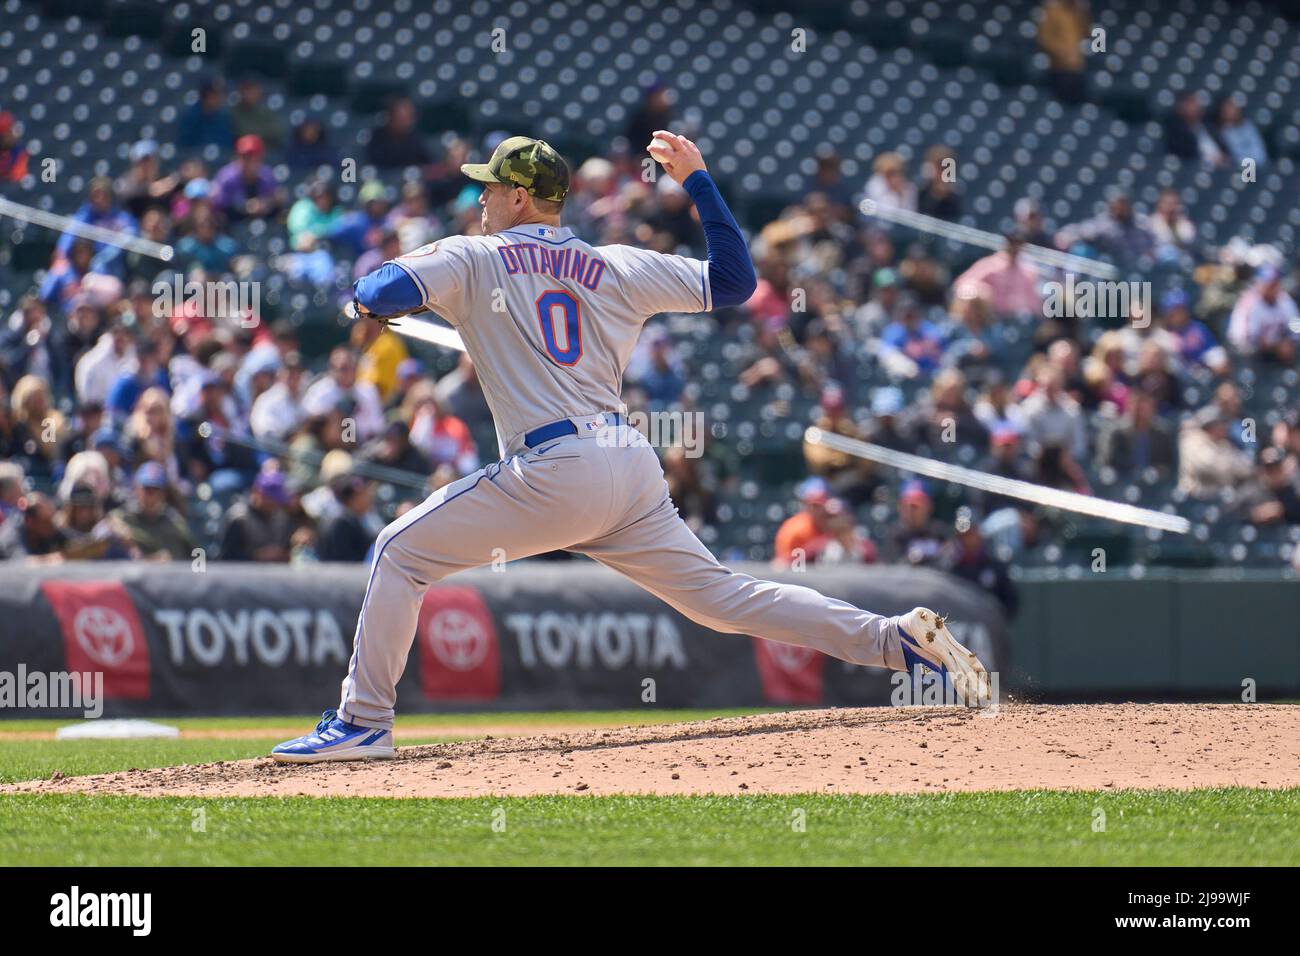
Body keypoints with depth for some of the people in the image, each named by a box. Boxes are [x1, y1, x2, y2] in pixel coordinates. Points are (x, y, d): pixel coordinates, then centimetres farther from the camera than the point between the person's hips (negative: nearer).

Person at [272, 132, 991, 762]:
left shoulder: (472, 258, 5)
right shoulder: (617, 268, 17)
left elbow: (381, 295, -6)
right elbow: (734, 281, 18)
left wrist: (364, 288, 20)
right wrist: (697, 180, 25)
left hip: (554, 475, -6)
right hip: (632, 466, 6)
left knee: (402, 551, 6)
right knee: (718, 595, 10)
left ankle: (363, 721, 0)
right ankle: (900, 639, -1)